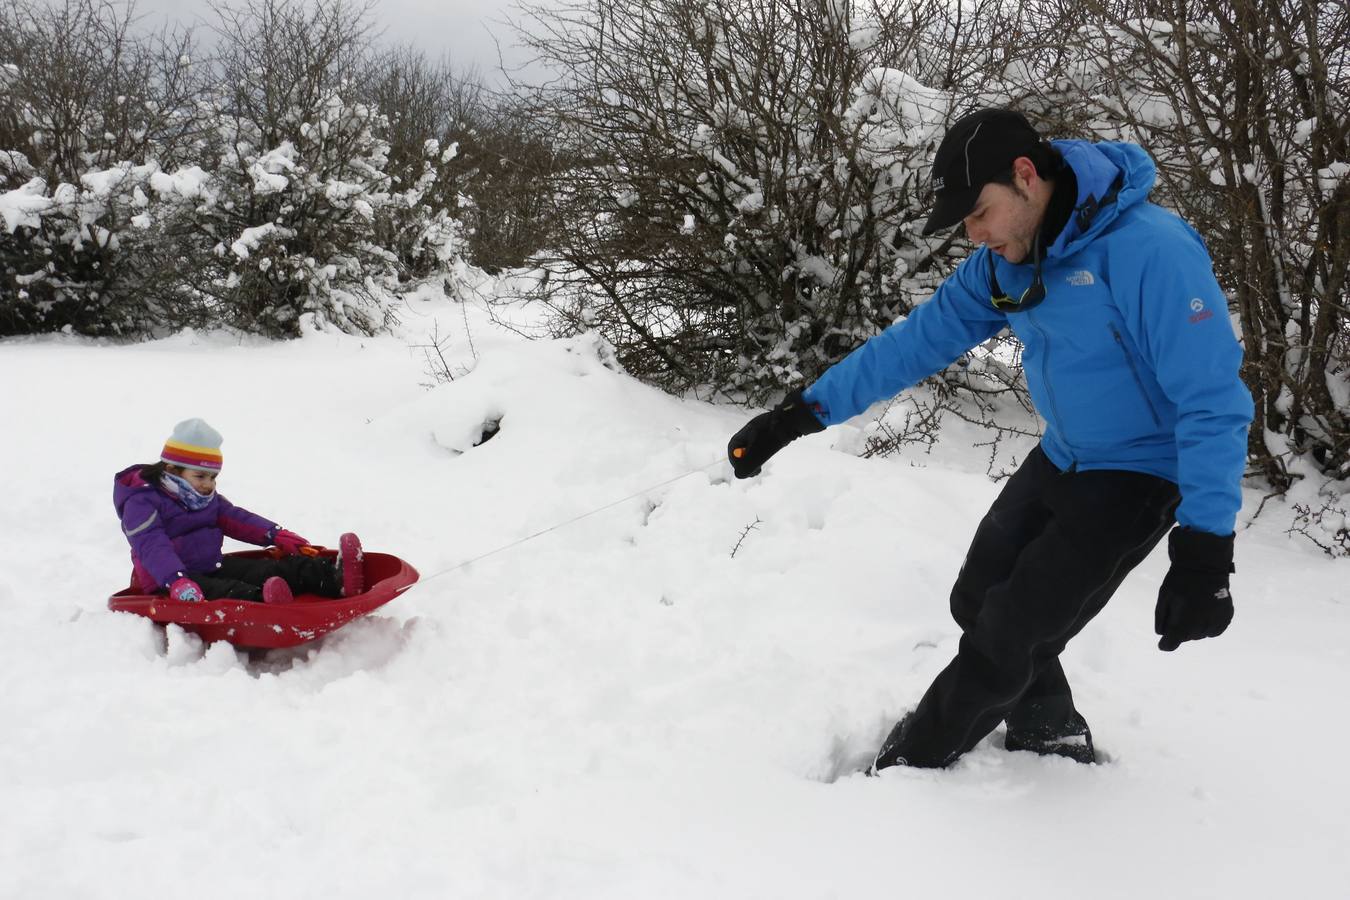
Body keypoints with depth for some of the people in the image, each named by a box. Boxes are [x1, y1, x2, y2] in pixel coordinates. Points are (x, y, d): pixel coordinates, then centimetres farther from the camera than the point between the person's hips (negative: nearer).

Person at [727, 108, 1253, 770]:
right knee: (978, 603, 11)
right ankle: (1053, 738, 31)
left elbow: (1212, 403, -30)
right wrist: (807, 410, -7)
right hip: (1061, 460, 8)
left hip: (1141, 474, -8)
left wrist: (1205, 548, -33)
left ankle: (911, 762, 14)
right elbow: (921, 338, -1)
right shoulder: (1005, 260, -5)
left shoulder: (1150, 251, -30)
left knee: (1008, 634, -6)